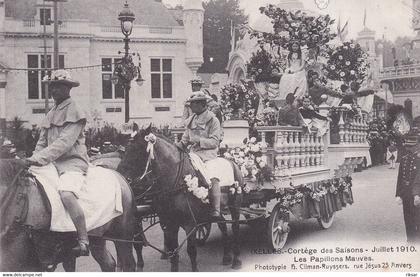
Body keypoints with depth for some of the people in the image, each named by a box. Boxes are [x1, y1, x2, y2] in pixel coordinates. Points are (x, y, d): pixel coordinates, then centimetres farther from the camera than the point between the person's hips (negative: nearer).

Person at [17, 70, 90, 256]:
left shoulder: (74, 112, -5)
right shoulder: (50, 115, 19)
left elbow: (64, 142, -17)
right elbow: (42, 143, 18)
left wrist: (39, 158, -25)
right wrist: (32, 161, -1)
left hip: (72, 162, -9)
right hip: (53, 163, 9)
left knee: (66, 194, -33)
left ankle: (83, 242, -31)